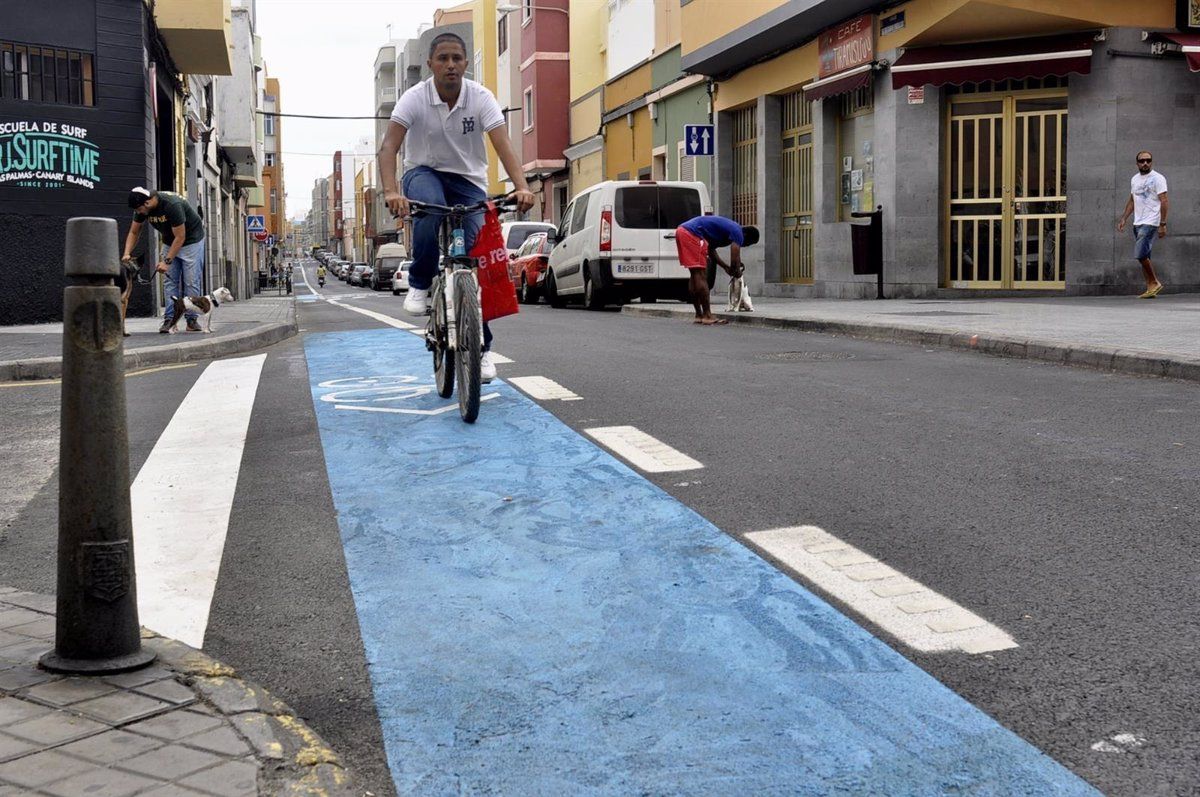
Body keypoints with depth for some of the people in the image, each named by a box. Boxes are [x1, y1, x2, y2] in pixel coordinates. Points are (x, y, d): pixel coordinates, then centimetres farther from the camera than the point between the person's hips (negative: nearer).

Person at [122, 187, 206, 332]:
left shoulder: (172, 205, -34)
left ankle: (192, 320, -4)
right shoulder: (141, 209, -13)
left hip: (191, 240, -6)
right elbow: (134, 233, -1)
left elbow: (180, 237, -29)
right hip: (170, 242, 6)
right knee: (170, 281, -2)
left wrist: (167, 261, -30)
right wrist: (127, 253, -18)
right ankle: (169, 319, -4)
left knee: (191, 281, -9)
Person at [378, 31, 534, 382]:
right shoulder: (415, 98, -16)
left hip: (468, 180, 1)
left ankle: (481, 347, 0)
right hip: (423, 173, -1)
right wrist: (392, 191, -45)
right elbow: (389, 147, -26)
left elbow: (503, 145, -26)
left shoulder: (481, 97, -14)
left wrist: (521, 187, -44)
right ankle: (420, 285, -18)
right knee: (429, 205, -39)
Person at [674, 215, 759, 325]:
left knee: (695, 275, 15)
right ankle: (707, 316, -4)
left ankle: (699, 315, 19)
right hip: (692, 233, -10)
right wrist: (737, 272, 11)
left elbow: (711, 250, 34)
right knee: (701, 277, -6)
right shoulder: (737, 233, -3)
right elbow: (735, 260, -9)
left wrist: (726, 267, 33)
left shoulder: (729, 228, 25)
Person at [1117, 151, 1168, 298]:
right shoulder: (1135, 179, 15)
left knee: (1140, 254, -15)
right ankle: (1151, 289, 11)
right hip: (1138, 223, 8)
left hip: (1150, 223, -8)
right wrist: (1123, 219, 14)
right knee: (1144, 256, 7)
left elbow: (1164, 202, -12)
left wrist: (1162, 224, -18)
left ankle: (1154, 283, 0)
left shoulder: (1157, 178, -8)